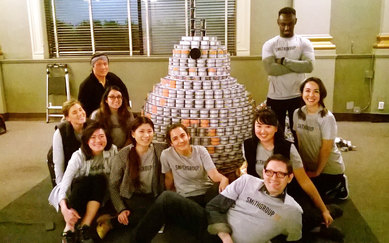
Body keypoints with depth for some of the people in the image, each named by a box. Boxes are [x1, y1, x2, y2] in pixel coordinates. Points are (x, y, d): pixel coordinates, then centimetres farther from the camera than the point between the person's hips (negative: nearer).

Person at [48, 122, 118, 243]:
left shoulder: (112, 150, -11)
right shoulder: (78, 156, -18)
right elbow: (65, 182, -27)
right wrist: (64, 209, -43)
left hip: (99, 195, 2)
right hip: (78, 192, -2)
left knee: (100, 178, -30)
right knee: (84, 180, -34)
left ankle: (85, 225, -32)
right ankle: (69, 228, -34)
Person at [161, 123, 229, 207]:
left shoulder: (200, 150, -1)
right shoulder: (166, 155, -6)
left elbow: (213, 173, -13)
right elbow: (169, 178, 9)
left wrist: (223, 178, -34)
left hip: (207, 192, 2)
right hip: (186, 197, -2)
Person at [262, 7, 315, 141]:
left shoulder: (304, 43, 1)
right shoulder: (269, 44, -1)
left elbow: (309, 66, -15)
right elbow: (270, 68, -18)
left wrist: (284, 60, -15)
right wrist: (298, 66, -14)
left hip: (298, 96, 0)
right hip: (275, 98, 0)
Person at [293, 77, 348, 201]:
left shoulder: (327, 118, -21)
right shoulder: (297, 113, -4)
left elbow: (326, 149, -16)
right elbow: (298, 141, 1)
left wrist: (317, 172, -9)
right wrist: (302, 165, -1)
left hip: (329, 168, -5)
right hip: (309, 166, 6)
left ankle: (339, 185, 14)